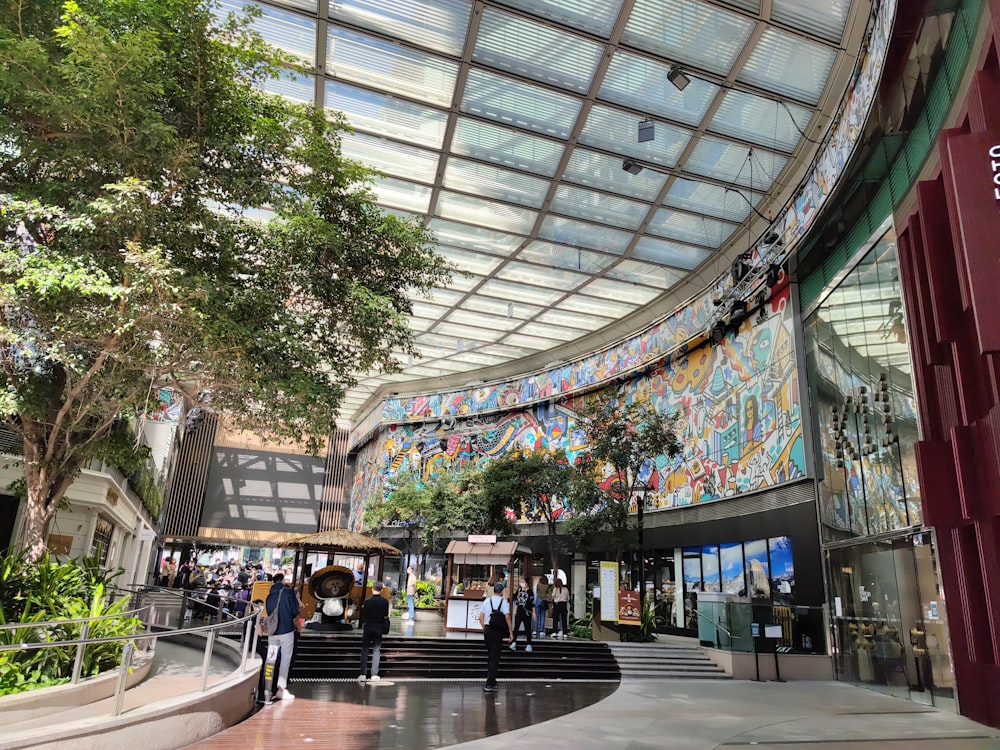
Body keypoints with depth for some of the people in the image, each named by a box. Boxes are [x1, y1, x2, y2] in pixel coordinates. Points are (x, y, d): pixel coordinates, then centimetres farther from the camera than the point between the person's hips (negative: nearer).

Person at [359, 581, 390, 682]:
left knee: (365, 650, 9)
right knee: (376, 650, 8)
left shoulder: (367, 601, -10)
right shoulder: (385, 601, -7)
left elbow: (363, 616, -4)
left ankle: (363, 674, 7)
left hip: (368, 627, -1)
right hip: (379, 628, 1)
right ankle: (374, 675, 3)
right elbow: (386, 617, -4)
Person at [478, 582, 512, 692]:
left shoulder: (487, 601, 9)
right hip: (498, 631, -5)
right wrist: (510, 632, -4)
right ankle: (489, 684, -8)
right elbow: (507, 617, -10)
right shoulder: (504, 601, -4)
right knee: (495, 657, -2)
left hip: (487, 630, 5)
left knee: (490, 656, 18)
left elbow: (481, 618, 8)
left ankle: (491, 681, 28)